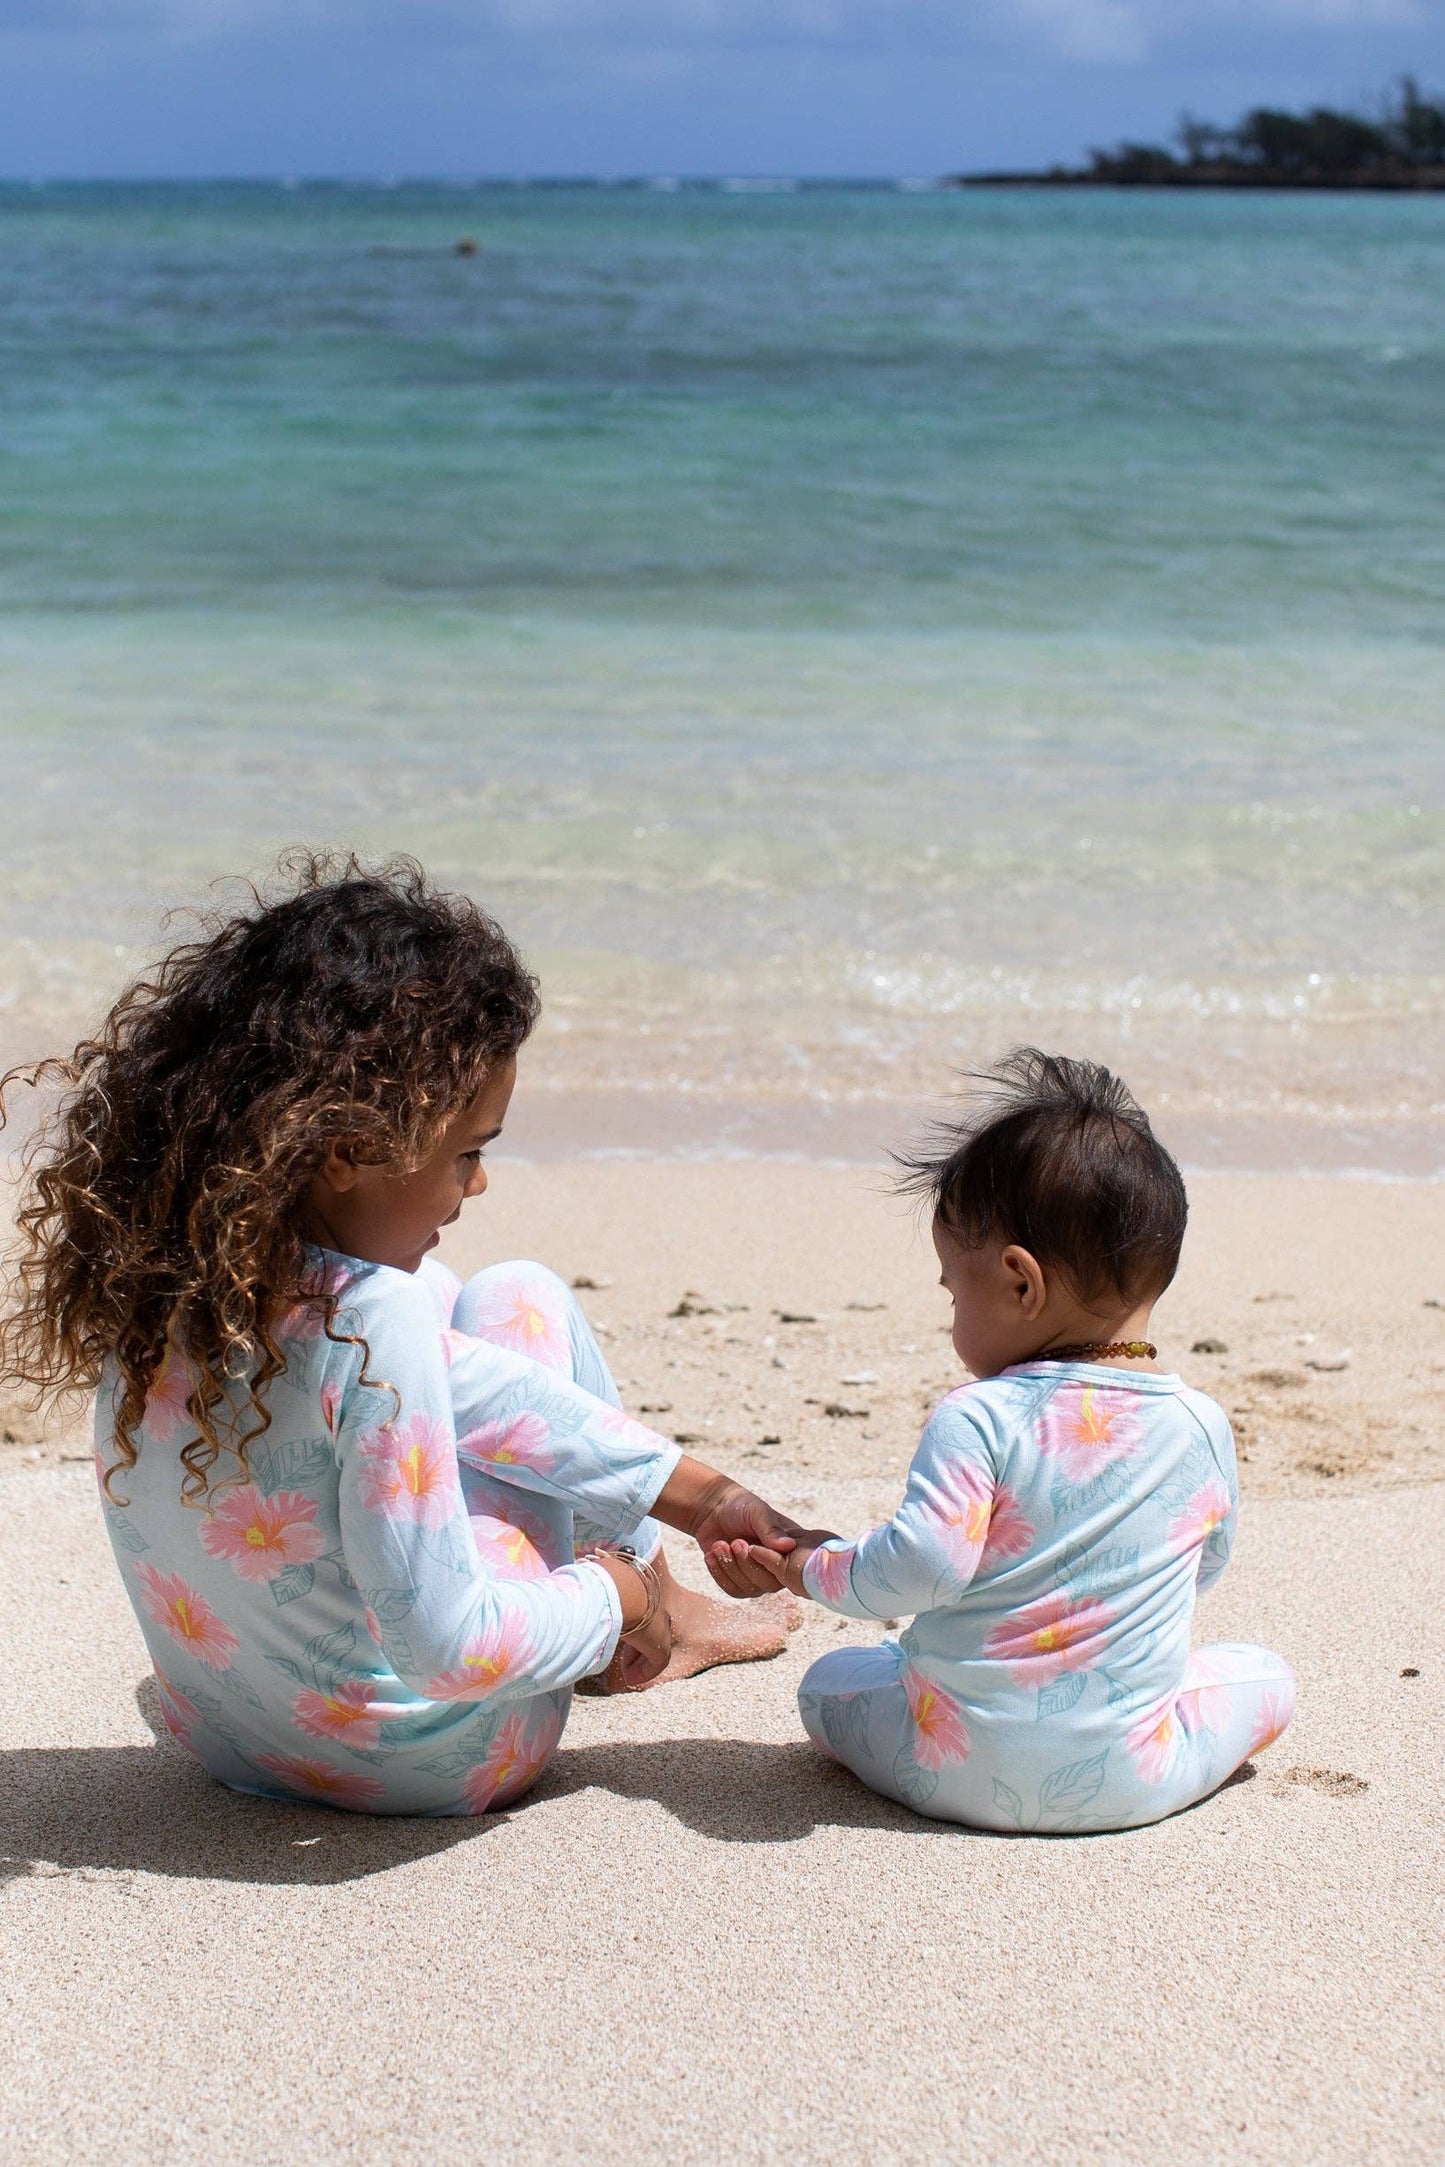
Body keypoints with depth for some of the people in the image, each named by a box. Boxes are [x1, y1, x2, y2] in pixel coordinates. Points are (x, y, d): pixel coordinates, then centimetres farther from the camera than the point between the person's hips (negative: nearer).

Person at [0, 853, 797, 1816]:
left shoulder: (166, 1262, -9)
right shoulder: (369, 1321, -34)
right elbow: (448, 1644, -31)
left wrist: (693, 1492, 4)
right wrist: (611, 1596, -11)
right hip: (437, 1761, -6)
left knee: (459, 1325, 21)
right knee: (521, 1299, 9)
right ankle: (650, 1608, 30)